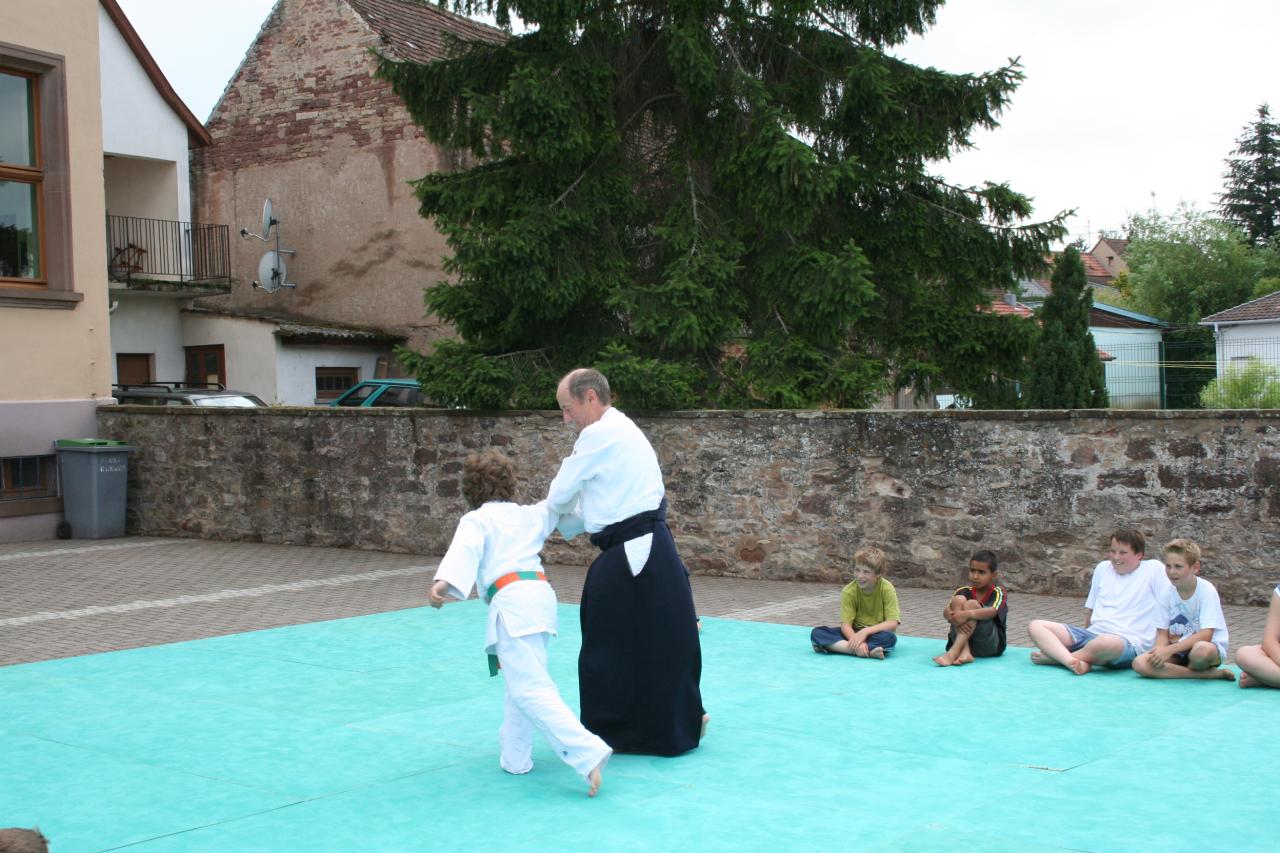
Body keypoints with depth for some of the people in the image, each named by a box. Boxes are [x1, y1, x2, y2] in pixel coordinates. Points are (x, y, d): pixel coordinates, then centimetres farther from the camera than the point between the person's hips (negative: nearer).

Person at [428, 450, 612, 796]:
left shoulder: (475, 520, 5)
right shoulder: (529, 515, 21)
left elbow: (465, 550, -15)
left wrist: (445, 583, -30)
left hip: (511, 602, -7)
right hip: (541, 595, 8)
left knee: (530, 690, -13)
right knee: (520, 683, 23)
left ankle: (588, 752, -26)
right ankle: (515, 757, 27)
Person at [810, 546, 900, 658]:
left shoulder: (887, 589, -14)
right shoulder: (849, 591, -10)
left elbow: (892, 624, -20)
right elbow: (845, 624, -17)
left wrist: (865, 631, -31)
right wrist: (856, 641, -37)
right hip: (855, 633, 2)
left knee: (890, 637, -38)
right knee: (817, 633, -23)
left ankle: (837, 646, -32)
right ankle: (868, 651, -37)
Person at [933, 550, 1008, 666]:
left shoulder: (998, 593, -3)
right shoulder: (964, 591, 6)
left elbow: (993, 612, -25)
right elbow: (946, 611, -11)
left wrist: (967, 614, -41)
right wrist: (956, 619, -34)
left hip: (990, 646, -3)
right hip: (963, 640, 3)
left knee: (972, 604, -23)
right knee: (959, 600, -17)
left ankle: (953, 653, -38)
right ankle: (964, 652, -33)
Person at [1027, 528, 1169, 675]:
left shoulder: (1154, 569, 0)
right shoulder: (1103, 568, 16)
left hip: (1127, 642, -6)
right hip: (1093, 633, 6)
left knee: (1106, 642, -45)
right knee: (1035, 626, -12)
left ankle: (1056, 657, -21)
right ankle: (1072, 661, -36)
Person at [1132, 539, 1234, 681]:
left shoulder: (1206, 591, -14)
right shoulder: (1166, 593, 0)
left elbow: (1206, 635, -21)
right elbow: (1163, 633, 1)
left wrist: (1169, 650, -27)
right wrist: (1160, 651, -23)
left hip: (1208, 646, -6)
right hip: (1177, 649, 6)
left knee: (1201, 650, -43)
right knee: (1139, 663, -23)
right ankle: (1213, 673, -19)